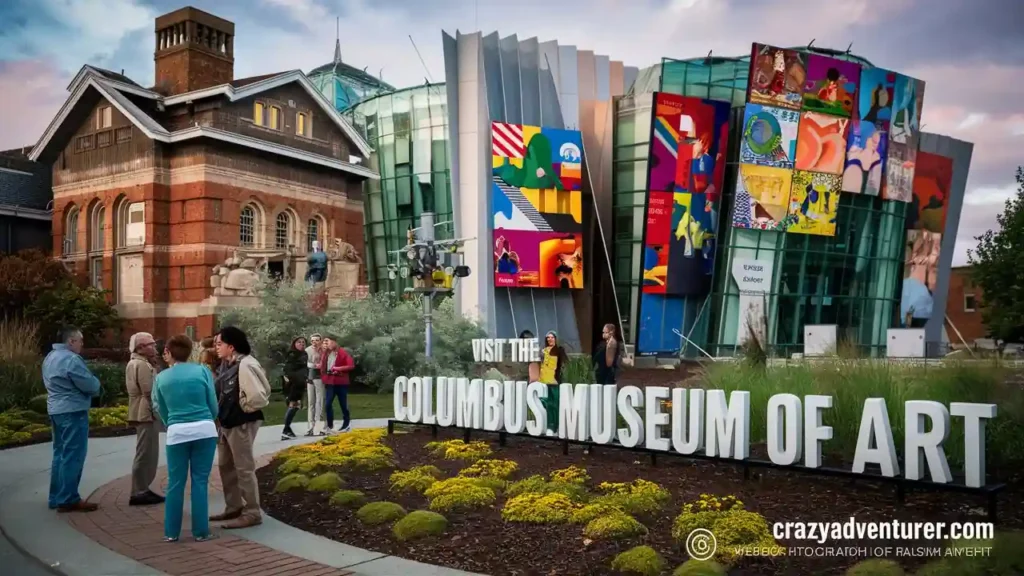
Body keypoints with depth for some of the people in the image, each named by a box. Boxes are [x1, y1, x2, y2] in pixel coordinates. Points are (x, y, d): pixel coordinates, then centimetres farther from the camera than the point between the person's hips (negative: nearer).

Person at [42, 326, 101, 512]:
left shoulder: (50, 357, 14)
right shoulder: (71, 359, -18)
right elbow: (91, 385, -19)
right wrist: (96, 384, 5)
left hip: (56, 410, 10)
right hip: (73, 411, -10)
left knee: (60, 454, 15)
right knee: (72, 456, -5)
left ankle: (57, 497, 21)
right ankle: (68, 500, -3)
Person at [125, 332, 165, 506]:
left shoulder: (134, 363, 18)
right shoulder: (142, 364, -16)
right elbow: (150, 391, -22)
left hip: (142, 412, 11)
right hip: (146, 413, -11)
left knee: (146, 453, 16)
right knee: (145, 454, -6)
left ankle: (142, 489, 21)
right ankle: (139, 493, -2)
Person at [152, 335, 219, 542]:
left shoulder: (161, 378, 6)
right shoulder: (202, 371, 2)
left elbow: (162, 410, 12)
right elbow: (213, 405, 4)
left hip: (177, 432, 1)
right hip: (205, 430, -1)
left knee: (175, 483, 10)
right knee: (200, 481, 5)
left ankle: (171, 532, 17)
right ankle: (201, 531, 10)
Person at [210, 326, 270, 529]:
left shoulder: (245, 365, -21)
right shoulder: (227, 364, 8)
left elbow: (257, 396, -27)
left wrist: (242, 409, -12)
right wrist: (222, 412, 7)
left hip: (242, 424, -10)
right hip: (227, 423, 10)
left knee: (244, 468, -2)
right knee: (225, 466, 19)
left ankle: (252, 513, 9)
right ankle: (234, 508, 33)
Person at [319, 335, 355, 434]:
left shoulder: (343, 352, -8)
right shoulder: (326, 353, 10)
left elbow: (351, 366, -15)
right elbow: (322, 366, 16)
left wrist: (338, 368, -20)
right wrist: (324, 375, 0)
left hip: (341, 382, -5)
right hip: (329, 382, 5)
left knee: (343, 405, 6)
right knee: (327, 404, -2)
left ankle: (346, 425, 18)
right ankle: (330, 426, 6)